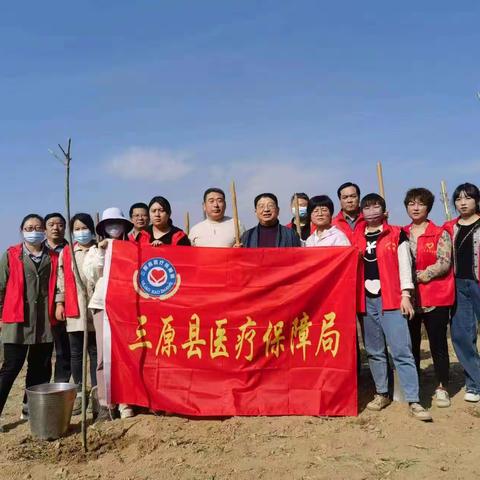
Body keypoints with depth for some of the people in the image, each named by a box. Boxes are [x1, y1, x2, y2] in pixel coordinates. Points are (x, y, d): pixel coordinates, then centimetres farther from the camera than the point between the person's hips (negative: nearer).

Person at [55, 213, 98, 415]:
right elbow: (61, 279, 10)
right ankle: (79, 392, 17)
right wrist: (59, 303, 2)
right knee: (76, 353, 8)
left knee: (95, 352, 4)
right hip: (73, 309, 2)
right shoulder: (65, 253, 10)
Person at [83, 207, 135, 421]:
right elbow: (90, 276, 5)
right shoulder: (95, 250, 17)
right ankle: (105, 404, 3)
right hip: (102, 305, 1)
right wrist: (101, 252, 0)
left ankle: (125, 402, 3)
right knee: (104, 355, -4)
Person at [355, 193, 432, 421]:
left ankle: (413, 401, -5)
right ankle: (382, 394, 22)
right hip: (366, 301, 4)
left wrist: (405, 294, -7)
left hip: (391, 299, -4)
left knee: (401, 350, -8)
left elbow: (404, 264, 0)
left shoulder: (396, 234, 4)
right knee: (374, 351, 10)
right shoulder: (357, 238, 12)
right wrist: (354, 299, 11)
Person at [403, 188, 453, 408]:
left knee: (438, 343, 4)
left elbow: (444, 264, -10)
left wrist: (421, 275, -15)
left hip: (435, 298, -3)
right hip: (408, 297, 3)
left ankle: (442, 388, 17)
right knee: (411, 343, 10)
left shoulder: (440, 234, 0)